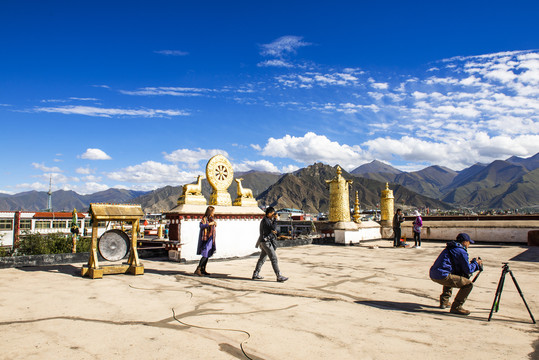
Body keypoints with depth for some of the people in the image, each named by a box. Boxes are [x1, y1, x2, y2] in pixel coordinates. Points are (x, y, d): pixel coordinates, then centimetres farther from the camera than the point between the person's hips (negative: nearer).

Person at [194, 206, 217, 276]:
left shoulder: (211, 219, 15)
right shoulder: (204, 219, -11)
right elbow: (201, 225, -29)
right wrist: (209, 224, -34)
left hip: (210, 239, 9)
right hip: (206, 239, -9)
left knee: (207, 255, 8)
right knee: (205, 255, -14)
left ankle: (203, 270, 13)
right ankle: (198, 270, -13)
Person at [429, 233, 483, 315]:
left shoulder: (450, 248, 25)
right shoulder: (462, 251, -3)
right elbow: (468, 270, 1)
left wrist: (471, 263, 33)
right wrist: (475, 263, 18)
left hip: (433, 274, 10)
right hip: (442, 276, -10)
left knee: (451, 277, 39)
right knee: (468, 284, -5)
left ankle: (444, 302, 33)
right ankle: (456, 307, -2)